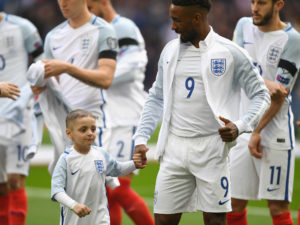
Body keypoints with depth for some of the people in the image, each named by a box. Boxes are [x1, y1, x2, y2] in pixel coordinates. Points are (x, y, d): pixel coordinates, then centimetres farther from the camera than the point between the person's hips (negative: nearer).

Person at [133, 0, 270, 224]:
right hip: (174, 147, 4)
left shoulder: (230, 53, -3)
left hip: (211, 149, -4)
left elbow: (261, 95, 1)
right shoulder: (170, 51, 11)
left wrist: (240, 126, -15)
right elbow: (156, 98, 19)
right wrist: (141, 138, 10)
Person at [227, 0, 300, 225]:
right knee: (234, 203, 7)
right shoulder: (244, 26, 10)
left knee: (278, 206, -6)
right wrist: (265, 84, -22)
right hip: (243, 130, 6)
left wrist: (258, 132, -11)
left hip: (275, 133, -6)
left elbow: (279, 95, -11)